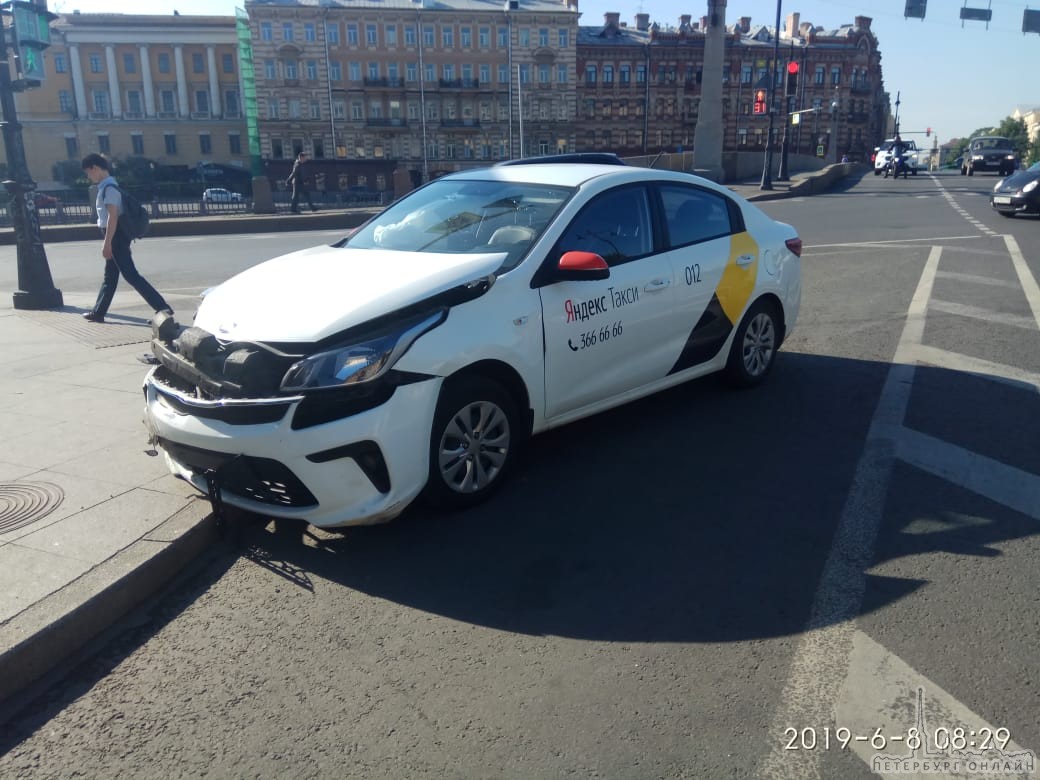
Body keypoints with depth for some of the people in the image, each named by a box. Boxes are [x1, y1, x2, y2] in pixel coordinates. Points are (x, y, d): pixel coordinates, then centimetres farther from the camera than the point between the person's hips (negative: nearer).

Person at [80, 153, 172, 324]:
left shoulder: (109, 188, -15)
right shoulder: (106, 187, 15)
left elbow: (113, 217, -21)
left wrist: (107, 243, -22)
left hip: (116, 236, -10)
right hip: (115, 236, 10)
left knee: (131, 275, -12)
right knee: (110, 276, 16)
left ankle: (162, 307, -15)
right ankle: (98, 312, 26)